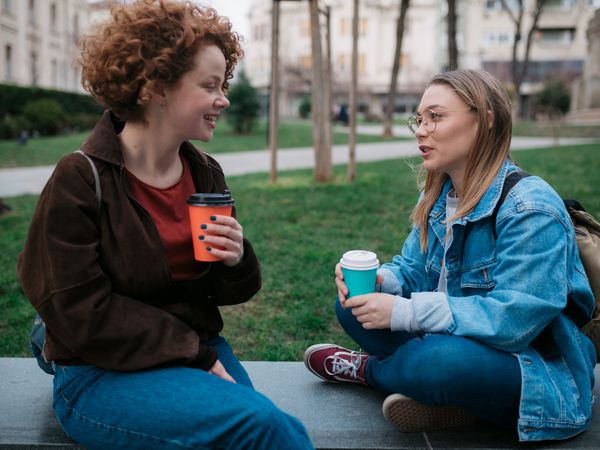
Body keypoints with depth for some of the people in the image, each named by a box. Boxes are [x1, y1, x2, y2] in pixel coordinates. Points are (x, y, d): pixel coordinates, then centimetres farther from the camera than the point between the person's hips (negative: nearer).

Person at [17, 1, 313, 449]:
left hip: (201, 353, 6)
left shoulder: (207, 174, 4)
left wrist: (237, 260, -12)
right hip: (104, 375, -5)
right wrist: (195, 356, -16)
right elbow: (82, 315, -15)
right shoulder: (80, 180, -13)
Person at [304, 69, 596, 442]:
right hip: (460, 342, 8)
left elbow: (514, 318, -29)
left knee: (441, 358, -37)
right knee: (352, 305, 0)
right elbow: (412, 269, 9)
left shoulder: (530, 209, -23)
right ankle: (443, 397, -11)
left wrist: (404, 312, -30)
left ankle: (367, 370, -2)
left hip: (539, 374, -7)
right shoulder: (439, 198, 4)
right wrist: (378, 280, -16)